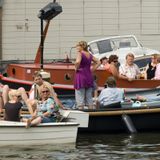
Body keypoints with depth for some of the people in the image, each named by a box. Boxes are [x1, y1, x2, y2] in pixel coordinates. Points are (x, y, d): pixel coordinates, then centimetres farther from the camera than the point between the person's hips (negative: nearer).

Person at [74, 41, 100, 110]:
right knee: (89, 97, 11)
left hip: (81, 75, -7)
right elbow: (98, 62, 18)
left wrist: (76, 68, -13)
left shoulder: (80, 54, -11)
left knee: (80, 99, -3)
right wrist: (92, 69, 13)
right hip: (89, 76, 7)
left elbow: (78, 62, -31)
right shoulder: (89, 55, 10)